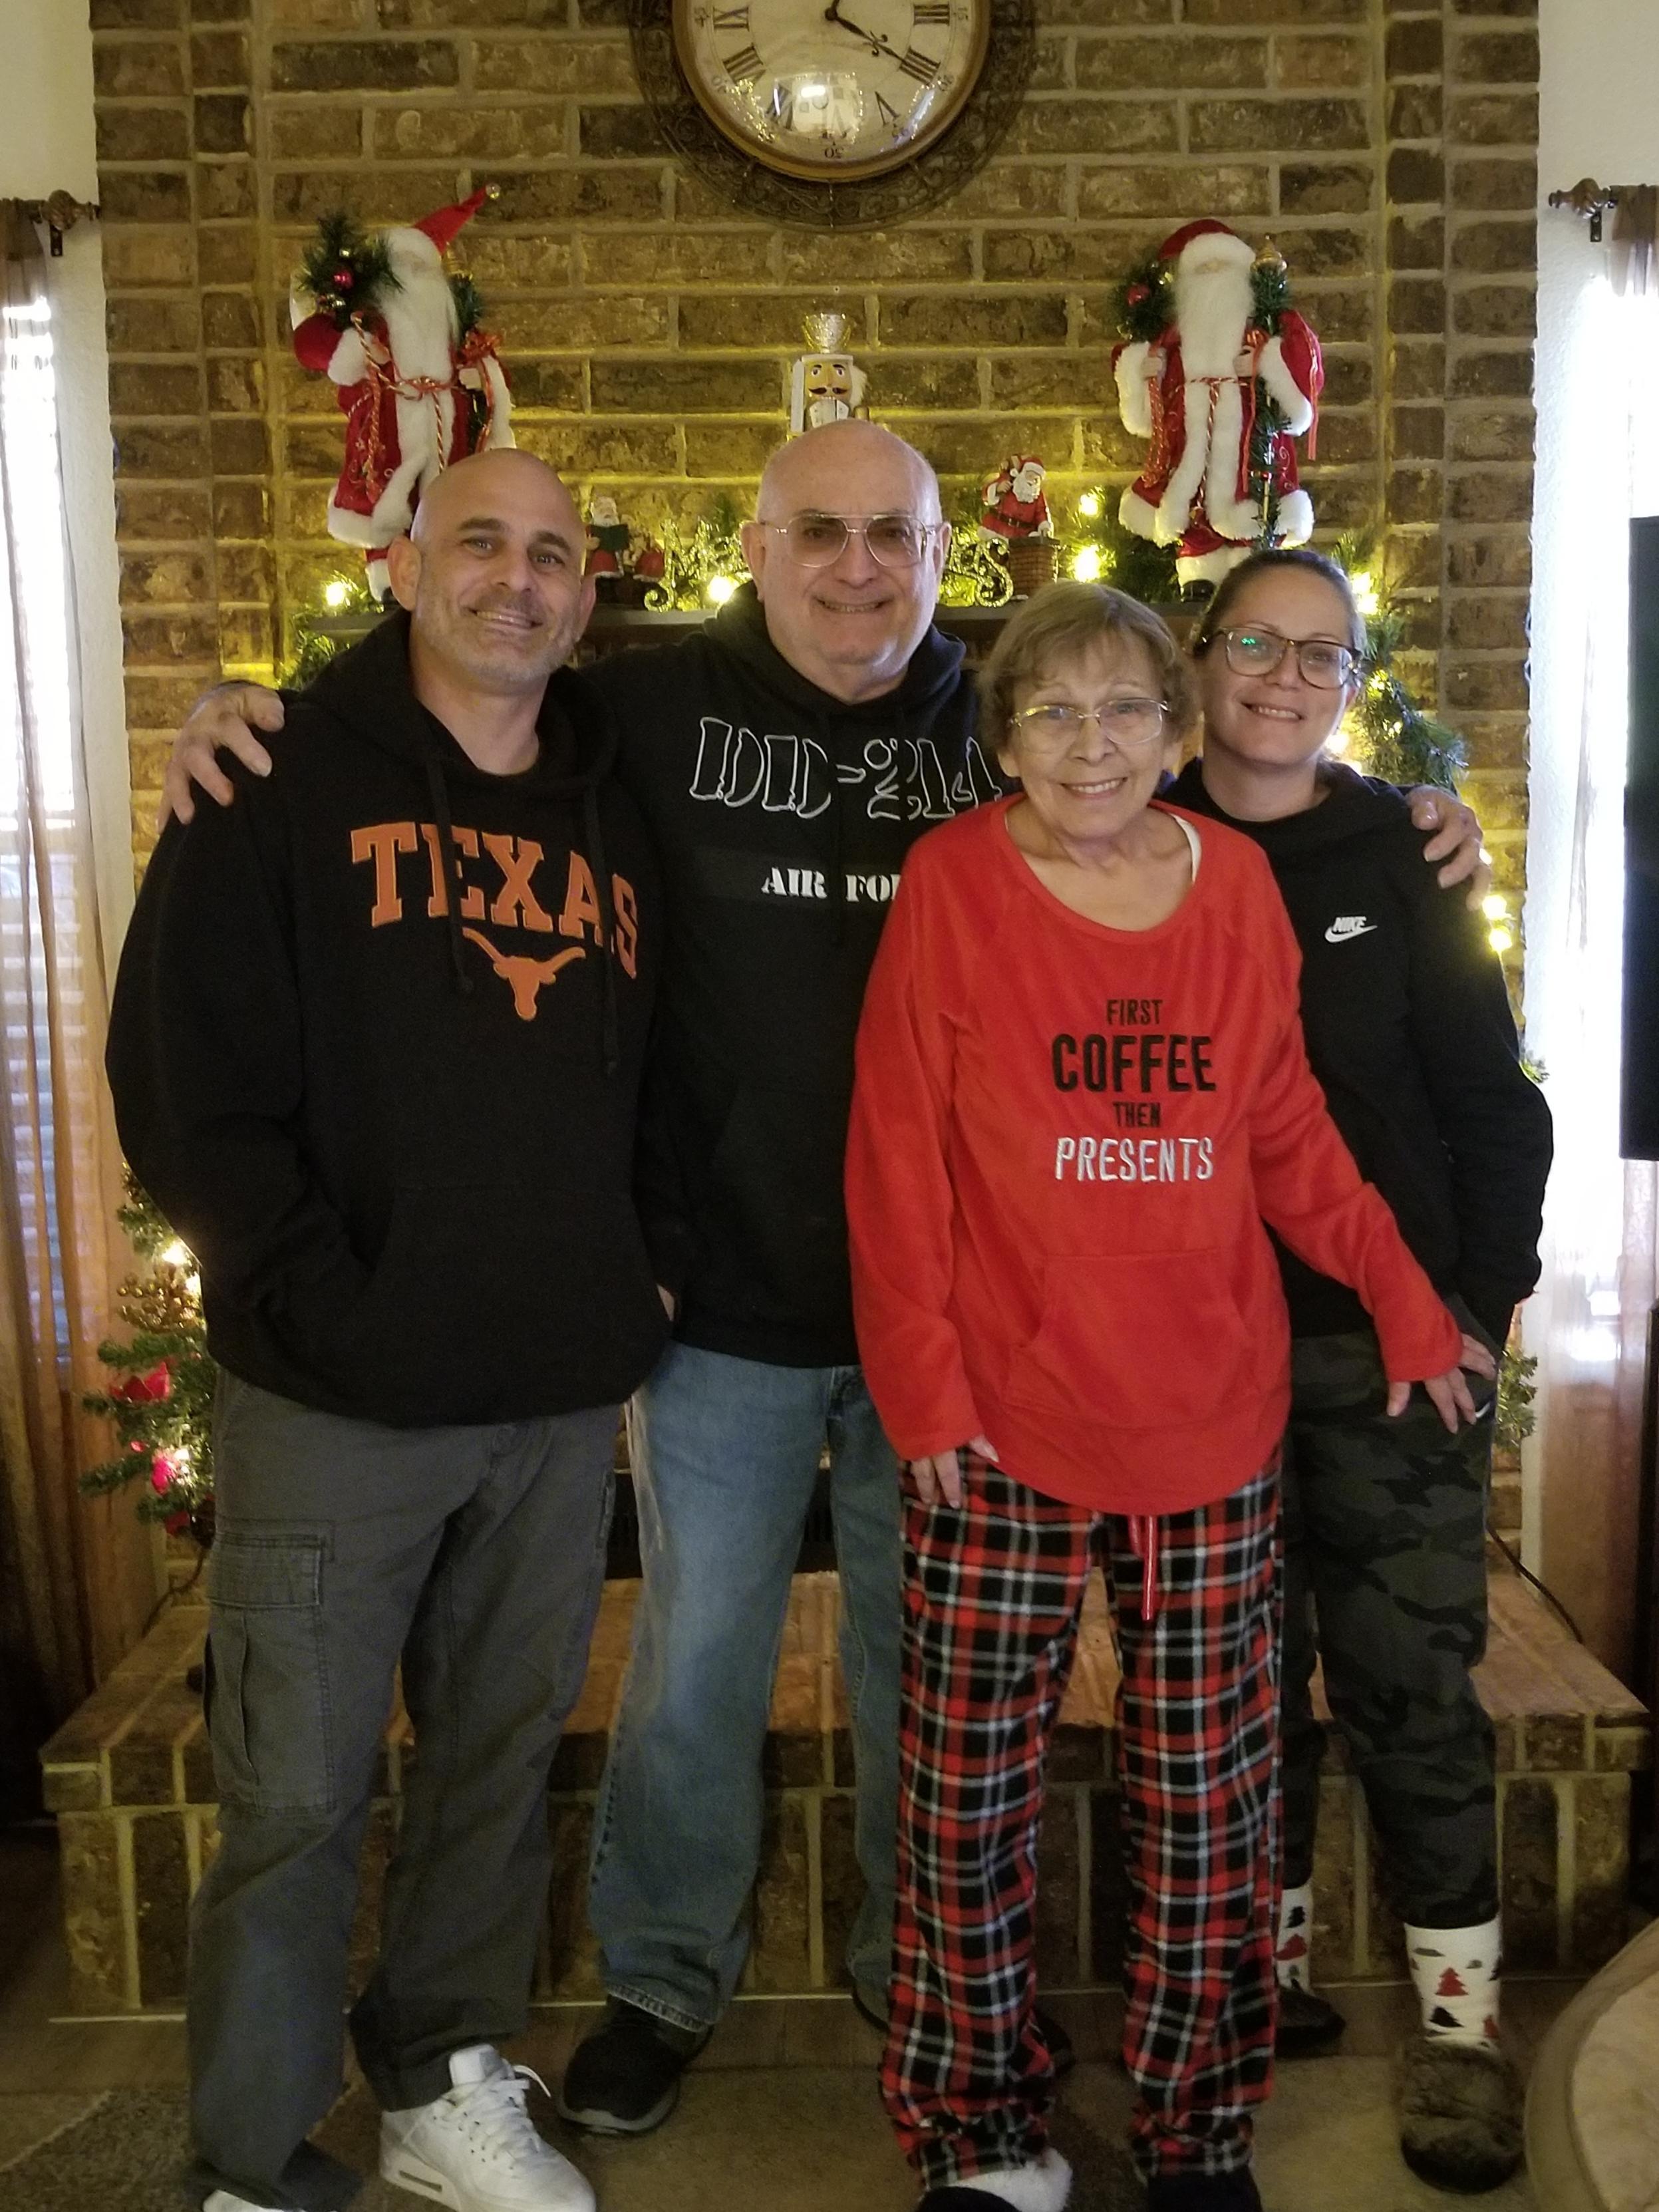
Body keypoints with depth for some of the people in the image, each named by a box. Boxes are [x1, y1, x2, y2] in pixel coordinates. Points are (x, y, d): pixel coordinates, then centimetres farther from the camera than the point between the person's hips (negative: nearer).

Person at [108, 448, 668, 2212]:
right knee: (296, 1795, 7)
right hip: (339, 1402, -4)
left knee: (502, 1759, 17)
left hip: (562, 1401, 5)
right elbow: (184, 1086, -10)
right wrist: (328, 1304, -14)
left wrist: (638, 1273, 2)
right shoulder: (288, 783, -4)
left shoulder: (619, 812, 10)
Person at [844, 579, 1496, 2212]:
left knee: (1209, 1801, 12)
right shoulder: (951, 883, -5)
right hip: (1001, 1432, -2)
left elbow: (1285, 1131, 12)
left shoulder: (1237, 883, 5)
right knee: (969, 1799, 6)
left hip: (1213, 1424, 3)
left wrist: (1406, 1300, 10)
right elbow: (897, 1154, -5)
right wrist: (923, 1386, -8)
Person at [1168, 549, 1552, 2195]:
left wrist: (1480, 1303, -5)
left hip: (1388, 1347, -1)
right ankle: (1269, 1975, 30)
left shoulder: (1399, 859, 2)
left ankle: (1459, 2013, 21)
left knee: (1412, 1688, 4)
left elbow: (1495, 1103, 2)